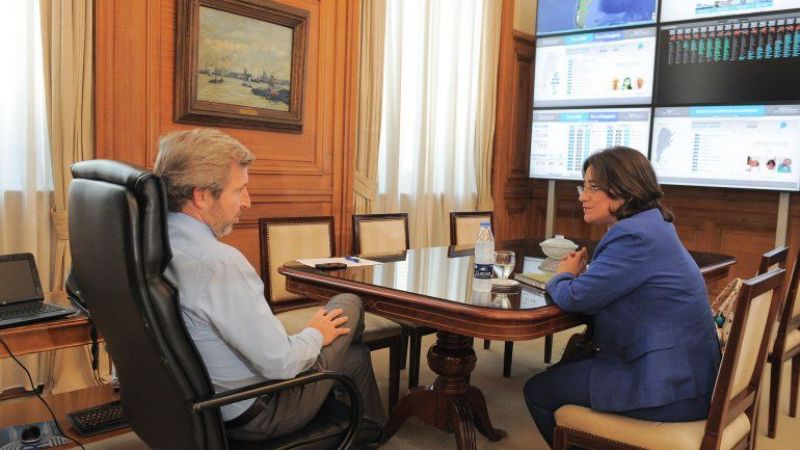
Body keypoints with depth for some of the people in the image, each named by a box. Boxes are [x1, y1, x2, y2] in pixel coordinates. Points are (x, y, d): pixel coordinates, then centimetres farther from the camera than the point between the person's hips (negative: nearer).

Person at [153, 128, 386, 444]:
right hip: (257, 413, -8)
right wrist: (315, 334, -7)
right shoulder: (219, 263, -33)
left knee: (357, 356, 23)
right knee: (349, 305, 12)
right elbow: (281, 364, -29)